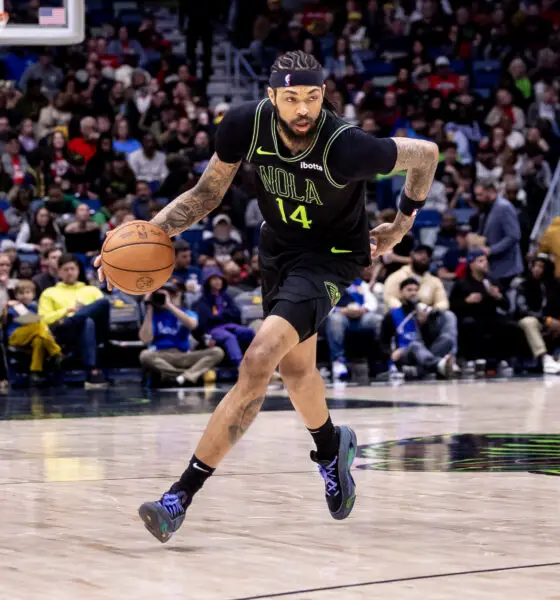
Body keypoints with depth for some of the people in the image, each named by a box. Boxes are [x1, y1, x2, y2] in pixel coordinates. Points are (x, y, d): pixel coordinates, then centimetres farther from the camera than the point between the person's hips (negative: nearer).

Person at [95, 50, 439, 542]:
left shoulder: (347, 148, -32)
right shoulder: (246, 124, -21)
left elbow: (426, 154, -14)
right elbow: (207, 193, -6)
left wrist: (401, 226, 0)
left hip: (331, 257, -6)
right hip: (278, 246, 6)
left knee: (258, 362, -23)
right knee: (296, 367, 25)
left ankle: (182, 496, -20)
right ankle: (332, 448, 58)